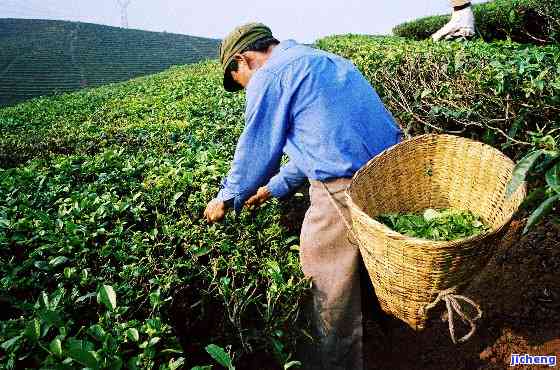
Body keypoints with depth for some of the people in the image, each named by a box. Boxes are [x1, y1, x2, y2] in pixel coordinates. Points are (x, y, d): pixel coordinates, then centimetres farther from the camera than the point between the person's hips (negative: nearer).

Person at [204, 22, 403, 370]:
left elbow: (255, 149, 0)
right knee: (364, 267, 25)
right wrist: (275, 187, 32)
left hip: (346, 187, -10)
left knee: (330, 275, 9)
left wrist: (227, 198, 16)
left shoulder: (269, 76, -5)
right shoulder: (320, 61, 24)